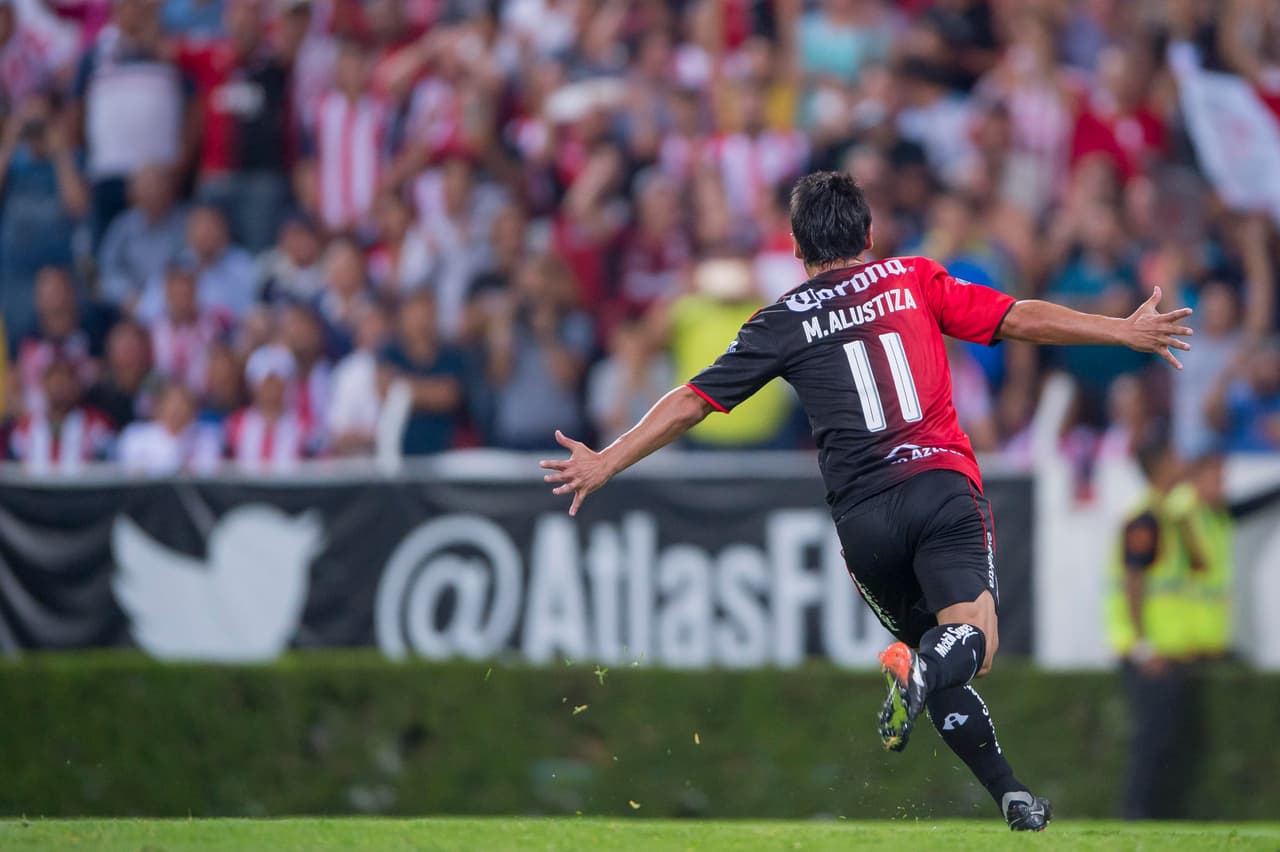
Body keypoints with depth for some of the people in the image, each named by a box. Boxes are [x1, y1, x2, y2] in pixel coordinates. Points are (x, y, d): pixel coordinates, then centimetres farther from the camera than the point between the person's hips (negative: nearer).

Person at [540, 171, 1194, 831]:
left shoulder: (783, 322, 11)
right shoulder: (913, 280, 12)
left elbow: (692, 401, 9)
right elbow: (1019, 319, 9)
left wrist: (606, 462, 16)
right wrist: (1124, 332, 16)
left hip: (863, 516, 1)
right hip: (943, 485, -1)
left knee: (932, 653, 16)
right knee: (972, 641, -12)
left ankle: (1011, 794, 5)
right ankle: (921, 669, -47)